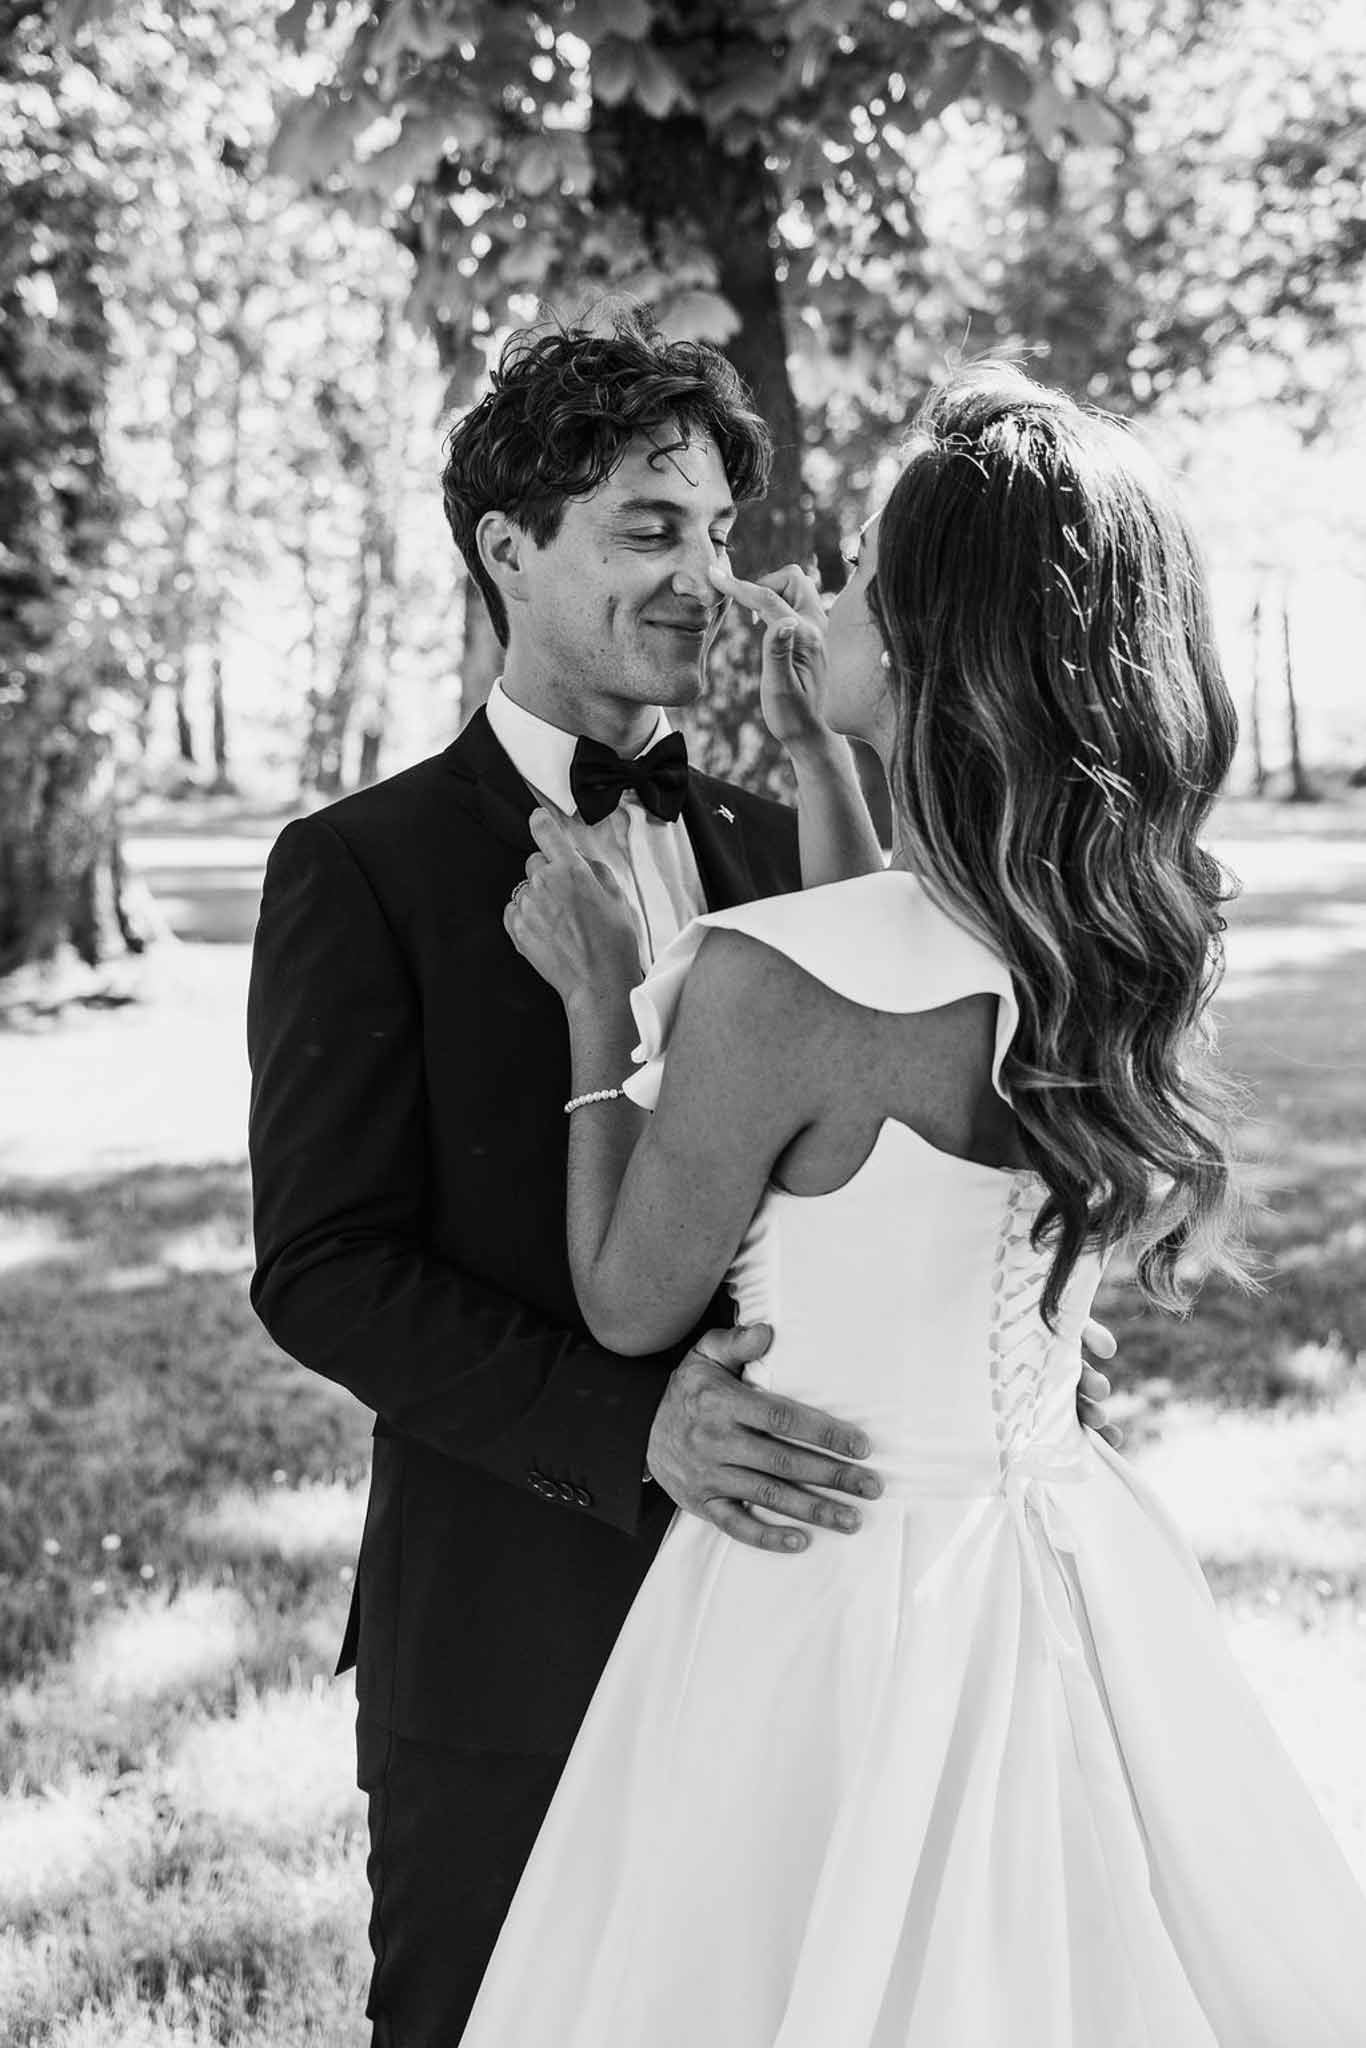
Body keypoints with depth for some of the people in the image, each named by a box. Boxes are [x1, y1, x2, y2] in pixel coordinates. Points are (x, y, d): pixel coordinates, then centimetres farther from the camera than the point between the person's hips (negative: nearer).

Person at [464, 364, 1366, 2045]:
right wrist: (821, 753, 18)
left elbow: (629, 1308, -9)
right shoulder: (1136, 938, -4)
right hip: (1070, 1570, 7)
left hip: (840, 1600, -6)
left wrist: (598, 1007, -2)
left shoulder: (766, 981, -25)